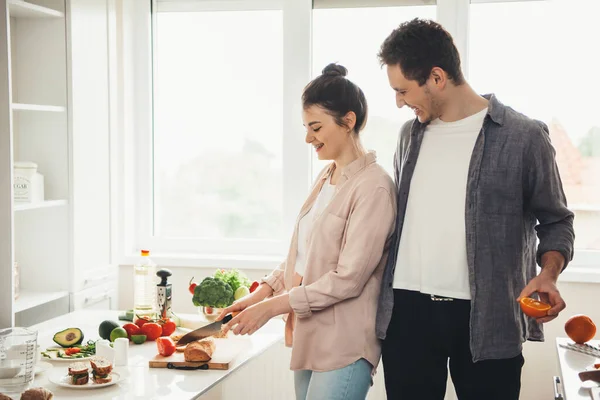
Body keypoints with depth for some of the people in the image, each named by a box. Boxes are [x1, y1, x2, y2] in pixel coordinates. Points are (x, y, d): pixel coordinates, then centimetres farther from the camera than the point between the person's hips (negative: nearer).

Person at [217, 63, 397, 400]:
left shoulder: (374, 186, -14)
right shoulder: (327, 178, 12)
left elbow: (348, 279, -17)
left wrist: (273, 306, -15)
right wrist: (263, 292, 5)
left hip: (344, 345, -7)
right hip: (309, 336, 7)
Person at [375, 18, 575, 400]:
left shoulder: (523, 136, -5)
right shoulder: (411, 134, 11)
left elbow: (556, 220, 2)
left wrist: (548, 274, -16)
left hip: (487, 318, -4)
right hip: (407, 312, 4)